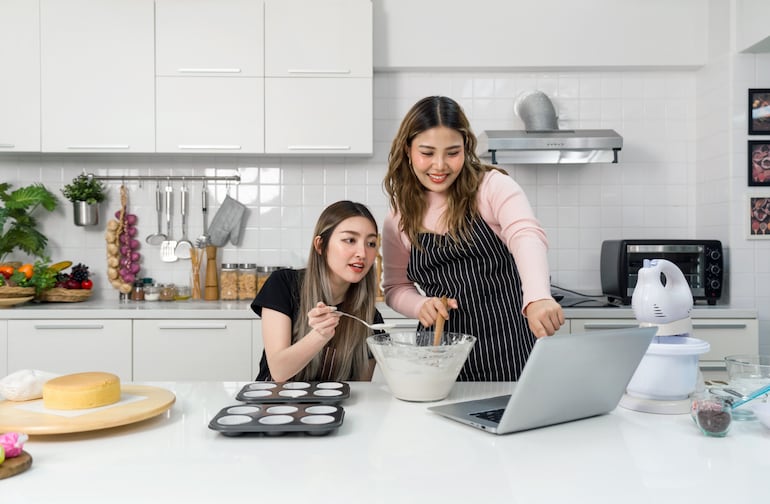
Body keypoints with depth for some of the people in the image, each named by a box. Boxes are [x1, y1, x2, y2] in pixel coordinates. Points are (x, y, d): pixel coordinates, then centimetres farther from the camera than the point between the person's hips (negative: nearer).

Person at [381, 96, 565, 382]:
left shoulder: (492, 186, -7)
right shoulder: (398, 217, 4)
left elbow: (527, 236, -25)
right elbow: (396, 287, 11)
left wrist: (538, 298, -44)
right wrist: (421, 306, -12)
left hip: (507, 347, -3)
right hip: (441, 351, 3)